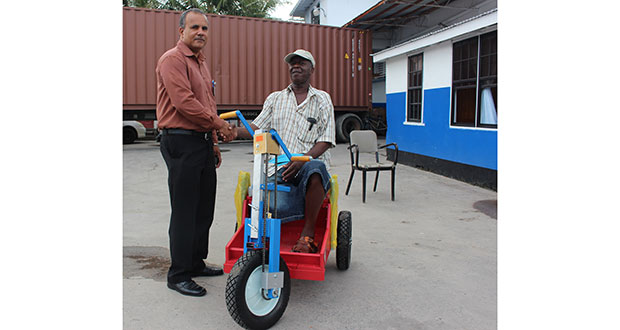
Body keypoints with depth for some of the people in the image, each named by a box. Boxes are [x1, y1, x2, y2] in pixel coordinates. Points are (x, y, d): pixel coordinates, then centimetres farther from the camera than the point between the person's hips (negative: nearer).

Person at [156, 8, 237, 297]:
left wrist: (214, 143, 21)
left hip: (203, 143, 9)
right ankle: (178, 275, 9)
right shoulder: (173, 59, -8)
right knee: (184, 211, -3)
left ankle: (196, 263, 28)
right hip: (181, 143, -9)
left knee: (204, 208, 14)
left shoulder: (201, 63, 21)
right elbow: (184, 103, -20)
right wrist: (219, 124, -14)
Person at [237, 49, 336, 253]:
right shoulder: (275, 98, 21)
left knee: (315, 167, -40)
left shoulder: (322, 99, 13)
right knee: (278, 207, -31)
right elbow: (257, 129, 12)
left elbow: (325, 140, 2)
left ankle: (308, 234, -24)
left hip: (311, 163, -1)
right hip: (279, 169, 1)